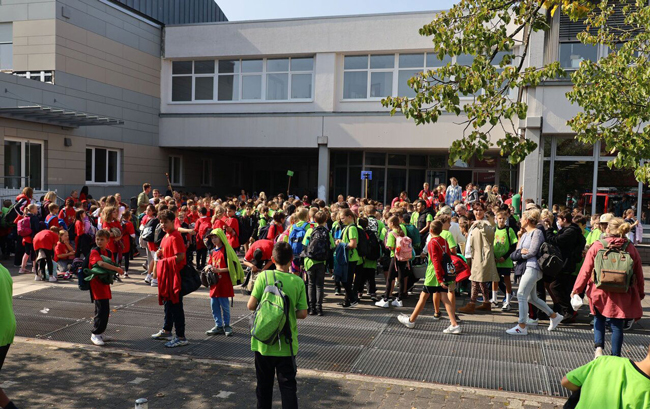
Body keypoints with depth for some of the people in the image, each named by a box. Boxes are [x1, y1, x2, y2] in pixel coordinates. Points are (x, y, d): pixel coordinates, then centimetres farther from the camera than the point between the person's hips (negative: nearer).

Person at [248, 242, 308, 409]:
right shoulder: (298, 282, -7)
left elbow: (251, 305, -9)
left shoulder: (264, 277, -9)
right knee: (288, 384, 6)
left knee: (264, 383, 17)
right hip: (286, 343, 0)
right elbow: (302, 314, -6)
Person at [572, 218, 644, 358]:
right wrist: (640, 294, 18)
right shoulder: (631, 248, 0)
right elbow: (639, 274, 7)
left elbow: (585, 270, -6)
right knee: (617, 325, 9)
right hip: (622, 296, 1)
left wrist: (577, 289, 1)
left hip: (599, 292, -1)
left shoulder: (596, 246, -6)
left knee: (599, 319, 20)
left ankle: (598, 347, 3)